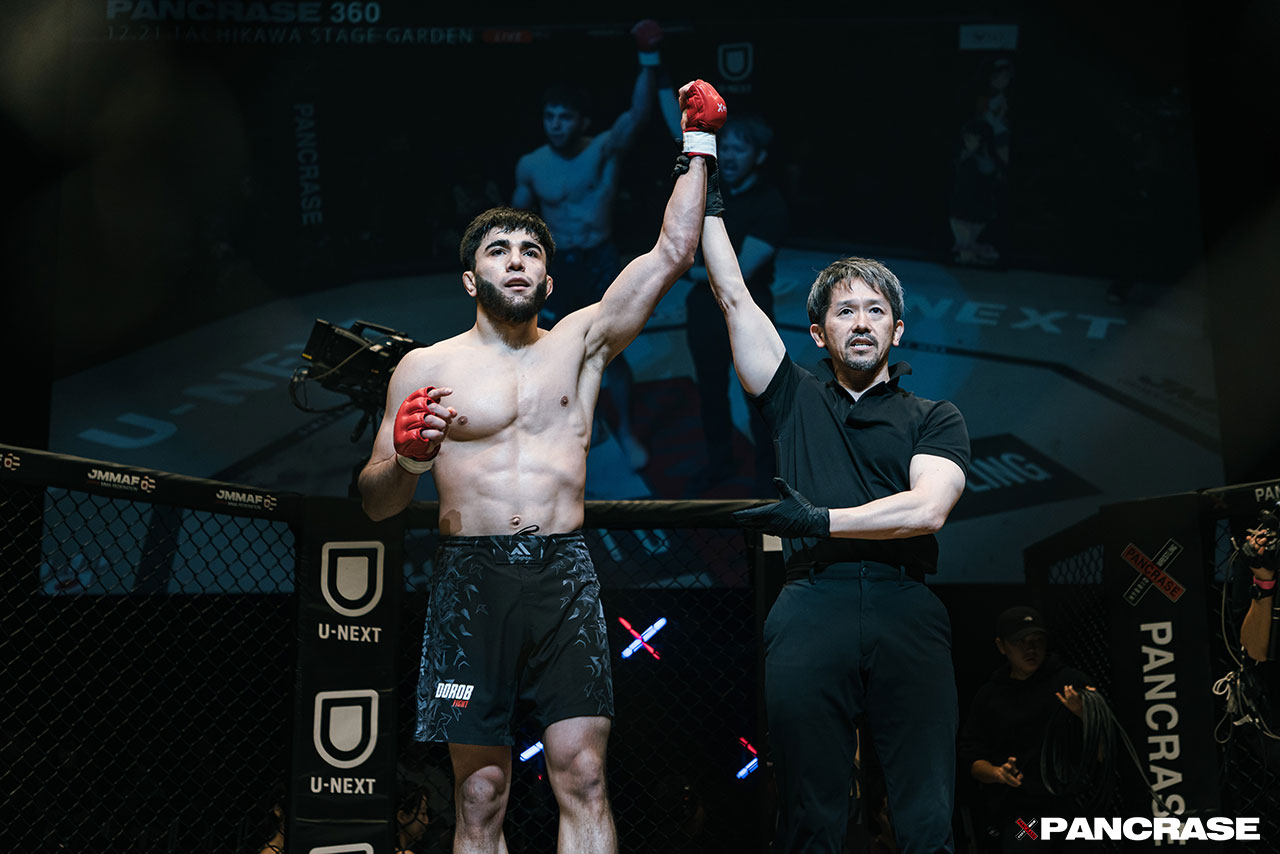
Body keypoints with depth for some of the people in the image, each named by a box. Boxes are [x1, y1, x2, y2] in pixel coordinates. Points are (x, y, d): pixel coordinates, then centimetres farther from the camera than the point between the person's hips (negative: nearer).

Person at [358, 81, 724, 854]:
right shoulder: (426, 367, 8)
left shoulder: (581, 343, 12)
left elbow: (672, 253, 9)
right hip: (471, 577, -1)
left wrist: (698, 146, 8)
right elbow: (377, 504, 8)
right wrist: (407, 457, -13)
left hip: (566, 572, 1)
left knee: (584, 781, -3)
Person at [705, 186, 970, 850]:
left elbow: (926, 509, -1)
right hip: (810, 612, 1)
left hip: (908, 614, 0)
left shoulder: (935, 419, 17)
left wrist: (819, 520, -5)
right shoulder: (796, 402, 19)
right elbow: (732, 293, 18)